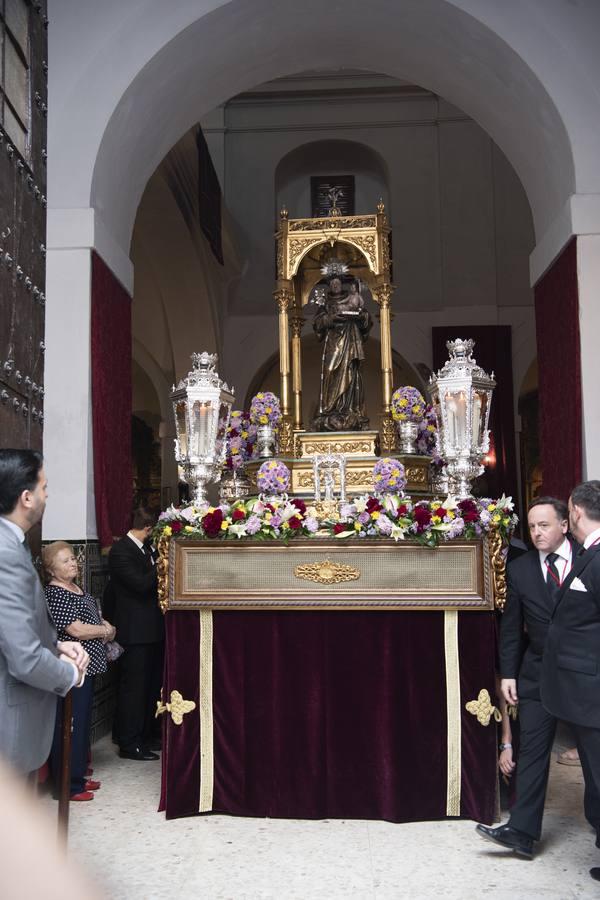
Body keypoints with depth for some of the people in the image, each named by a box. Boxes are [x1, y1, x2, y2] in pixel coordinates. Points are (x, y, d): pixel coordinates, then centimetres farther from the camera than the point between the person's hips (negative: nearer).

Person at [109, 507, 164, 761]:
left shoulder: (146, 548, 13)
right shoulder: (120, 551, -14)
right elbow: (141, 583, -23)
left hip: (152, 628, 9)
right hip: (135, 631, -9)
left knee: (152, 685, 16)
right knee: (133, 686, -2)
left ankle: (146, 735, 28)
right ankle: (129, 744, 8)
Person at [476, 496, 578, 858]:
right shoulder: (520, 568, 1)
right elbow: (511, 626, 4)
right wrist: (508, 673, 1)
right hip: (539, 675, 1)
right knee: (532, 751, 1)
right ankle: (522, 832, 4)